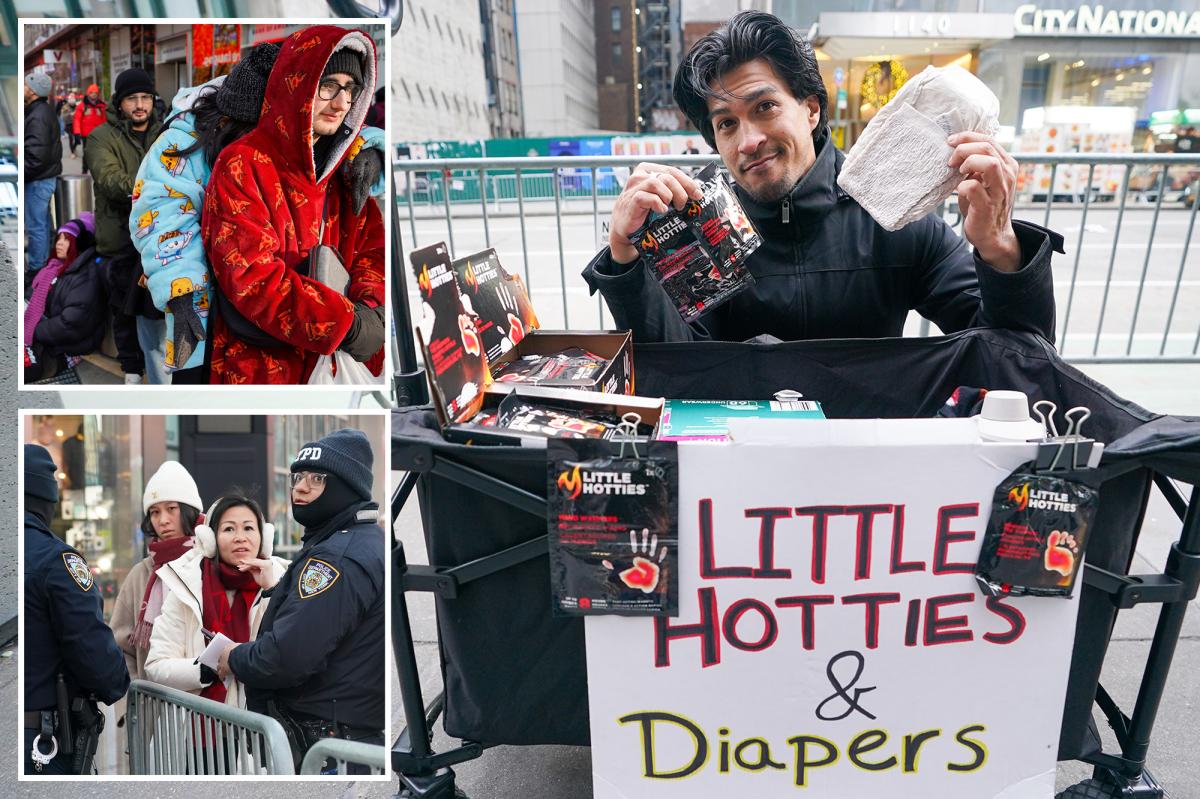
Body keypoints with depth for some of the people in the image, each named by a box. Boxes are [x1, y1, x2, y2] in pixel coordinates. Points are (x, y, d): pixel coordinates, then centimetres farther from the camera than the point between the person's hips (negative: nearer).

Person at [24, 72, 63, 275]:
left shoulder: (37, 116, -22)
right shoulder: (43, 110, 9)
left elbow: (36, 156, -26)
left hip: (38, 179, -10)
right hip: (47, 175, 10)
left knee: (35, 225, -1)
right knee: (42, 221, 20)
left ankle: (35, 268, 7)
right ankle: (43, 258, 33)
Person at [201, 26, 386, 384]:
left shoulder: (343, 170, 8)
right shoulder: (242, 166, -12)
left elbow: (371, 245, 5)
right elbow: (251, 275, -20)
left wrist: (369, 307, -16)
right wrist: (346, 323, -24)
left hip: (334, 361, 6)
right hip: (259, 365, -6)